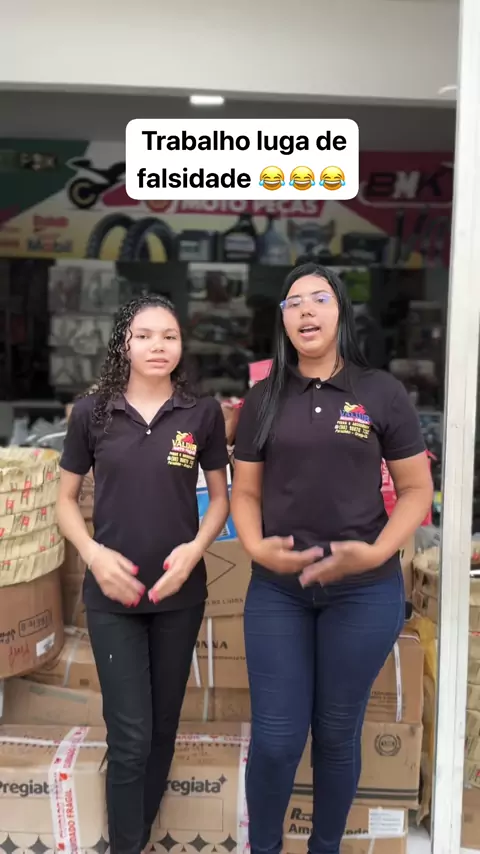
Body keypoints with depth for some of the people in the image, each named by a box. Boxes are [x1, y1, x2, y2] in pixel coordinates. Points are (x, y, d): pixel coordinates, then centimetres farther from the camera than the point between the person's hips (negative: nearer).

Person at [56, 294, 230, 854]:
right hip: (111, 594, -1)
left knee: (163, 726, 17)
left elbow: (220, 496, 5)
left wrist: (195, 547, -13)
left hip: (181, 591, 2)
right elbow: (66, 500, 3)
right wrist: (94, 554, -13)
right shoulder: (92, 412, -4)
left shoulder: (202, 413, -3)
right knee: (130, 734, -1)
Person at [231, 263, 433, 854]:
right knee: (276, 738, 4)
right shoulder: (264, 400, 5)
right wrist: (256, 547, -13)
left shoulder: (382, 393, -2)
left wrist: (377, 552, -15)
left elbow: (416, 488, 0)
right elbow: (245, 492, 7)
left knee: (337, 733, 14)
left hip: (364, 590, -1)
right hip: (276, 588, 1)